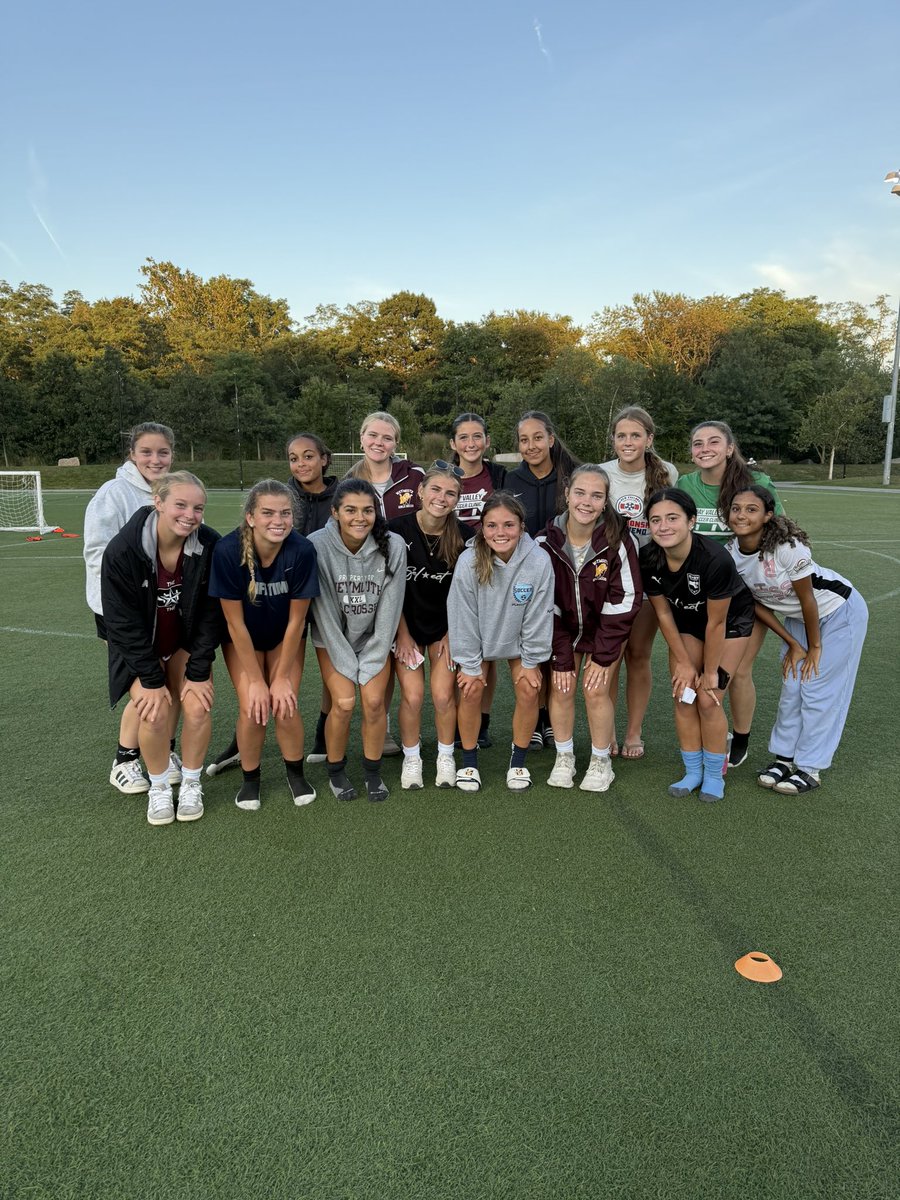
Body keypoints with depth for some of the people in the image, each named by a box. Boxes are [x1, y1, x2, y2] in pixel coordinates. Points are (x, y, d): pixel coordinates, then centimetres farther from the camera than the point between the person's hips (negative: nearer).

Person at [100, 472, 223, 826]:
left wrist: (198, 672, -13)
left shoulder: (210, 546, -20)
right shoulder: (122, 550, -24)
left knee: (197, 707, -16)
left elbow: (211, 614, -12)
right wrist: (152, 680, -17)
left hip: (187, 643, 2)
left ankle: (191, 784, 9)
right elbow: (124, 622, -18)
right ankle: (158, 788, 7)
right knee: (154, 711, -19)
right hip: (139, 648, -1)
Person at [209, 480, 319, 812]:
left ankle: (295, 772, 18)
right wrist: (256, 681, -16)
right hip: (242, 638, 0)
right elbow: (236, 623, -21)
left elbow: (296, 620, -18)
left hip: (285, 637, 1)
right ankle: (250, 778, 14)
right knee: (252, 707, -12)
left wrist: (282, 677, -12)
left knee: (285, 705, -11)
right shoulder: (228, 551, -30)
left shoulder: (301, 550, -29)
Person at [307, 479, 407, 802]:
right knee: (344, 702, -15)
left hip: (374, 637, 1)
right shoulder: (317, 546, -24)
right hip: (333, 638, -1)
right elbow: (323, 611, -18)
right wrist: (348, 666, -16)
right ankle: (336, 771, 13)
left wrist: (370, 664, -12)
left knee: (374, 701, -13)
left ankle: (373, 771, 13)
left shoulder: (393, 546, -20)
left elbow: (390, 608, -13)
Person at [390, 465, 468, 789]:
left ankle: (445, 757, 19)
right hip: (407, 625, -1)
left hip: (445, 626, 1)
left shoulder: (462, 535, -10)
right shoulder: (399, 529, -15)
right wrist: (403, 634, -7)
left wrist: (451, 634, -2)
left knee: (443, 696, -5)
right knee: (412, 696, -7)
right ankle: (411, 758, 16)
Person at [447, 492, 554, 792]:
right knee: (471, 690, -10)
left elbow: (538, 616, -17)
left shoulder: (538, 561, -27)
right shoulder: (469, 561, -28)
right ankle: (469, 762, 11)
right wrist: (470, 665, -13)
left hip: (518, 638, 1)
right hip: (477, 637, 0)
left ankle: (518, 761, 14)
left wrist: (531, 663, -9)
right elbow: (463, 617, -19)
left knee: (529, 691, -9)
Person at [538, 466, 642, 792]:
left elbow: (624, 603, -17)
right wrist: (560, 659, -13)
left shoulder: (618, 541, -23)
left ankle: (601, 762, 12)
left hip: (605, 628, -2)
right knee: (561, 687, -6)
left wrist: (603, 657, -16)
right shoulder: (547, 542, -18)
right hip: (563, 628, 2)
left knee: (596, 689, -10)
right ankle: (564, 758, 15)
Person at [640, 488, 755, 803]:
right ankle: (693, 772, 16)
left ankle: (714, 774, 13)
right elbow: (663, 614, -10)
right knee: (683, 697, -1)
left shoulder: (716, 559, -37)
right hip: (686, 621, 4)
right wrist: (683, 662, -7)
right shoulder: (648, 559, -24)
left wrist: (710, 672, -15)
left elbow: (715, 622, -25)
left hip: (730, 621, -4)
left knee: (708, 699, -8)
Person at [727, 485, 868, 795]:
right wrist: (793, 644, -2)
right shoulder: (731, 553, -15)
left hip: (839, 611, -6)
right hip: (796, 617, 6)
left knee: (818, 689, -4)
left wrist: (815, 647, -12)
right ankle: (784, 756, 20)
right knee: (792, 686, 7)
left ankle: (810, 768, 7)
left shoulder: (788, 546, -34)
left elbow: (808, 601, -23)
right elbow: (757, 603, -4)